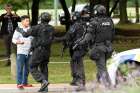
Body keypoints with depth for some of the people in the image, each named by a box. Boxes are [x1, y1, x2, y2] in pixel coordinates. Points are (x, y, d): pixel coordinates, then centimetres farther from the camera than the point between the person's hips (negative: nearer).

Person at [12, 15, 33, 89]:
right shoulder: (18, 30, -4)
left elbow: (33, 39, 21)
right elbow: (14, 39, -8)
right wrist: (18, 42, -27)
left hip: (29, 52, 5)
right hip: (21, 52, -5)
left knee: (27, 68, 9)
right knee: (20, 68, -8)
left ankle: (25, 82, 17)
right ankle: (19, 83, -7)